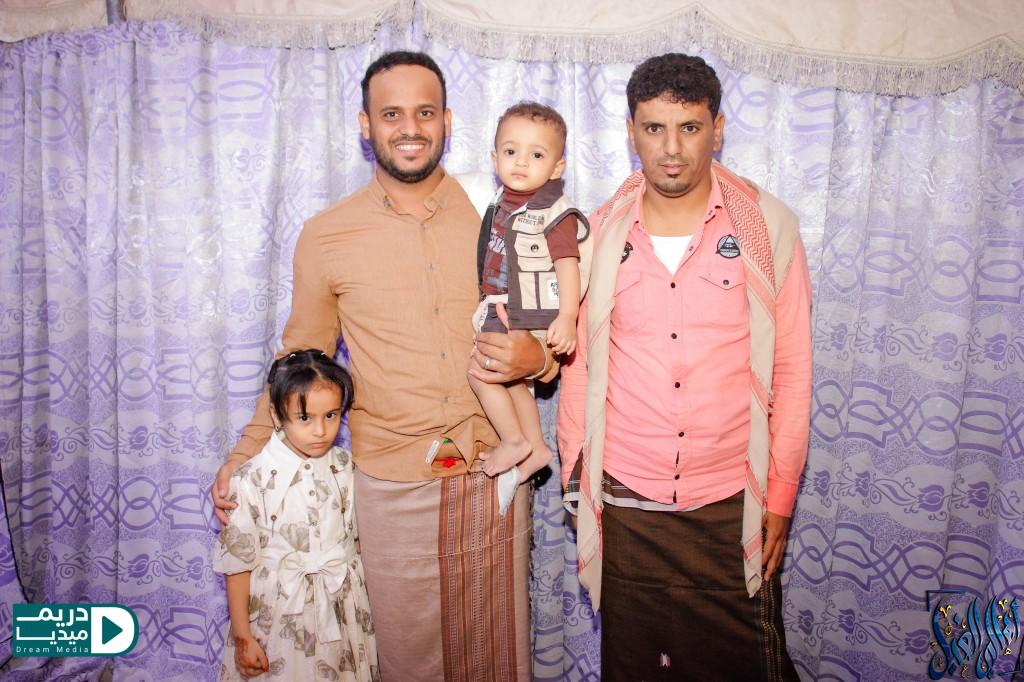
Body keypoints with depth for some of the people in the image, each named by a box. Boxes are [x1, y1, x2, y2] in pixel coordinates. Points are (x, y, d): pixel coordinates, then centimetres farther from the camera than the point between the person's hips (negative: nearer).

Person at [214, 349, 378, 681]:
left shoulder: (344, 466, -3)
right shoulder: (253, 479, -17)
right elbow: (237, 563, -10)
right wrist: (242, 636, -6)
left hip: (342, 609, 4)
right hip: (280, 617, -4)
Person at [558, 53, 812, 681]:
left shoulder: (767, 228, -3)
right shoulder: (601, 233, 0)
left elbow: (792, 369, 0)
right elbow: (579, 365, 4)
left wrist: (780, 496, 0)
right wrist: (575, 484, 6)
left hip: (732, 504, -1)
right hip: (625, 504, 1)